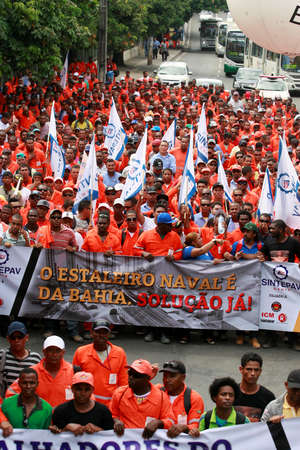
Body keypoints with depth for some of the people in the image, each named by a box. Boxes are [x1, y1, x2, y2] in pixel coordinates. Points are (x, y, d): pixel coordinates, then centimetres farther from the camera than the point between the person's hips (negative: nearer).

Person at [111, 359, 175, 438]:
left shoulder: (161, 396, 2)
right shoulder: (119, 393, 10)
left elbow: (170, 421, 7)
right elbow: (113, 415, 22)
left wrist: (158, 423, -13)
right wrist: (116, 421, 0)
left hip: (149, 438, -1)